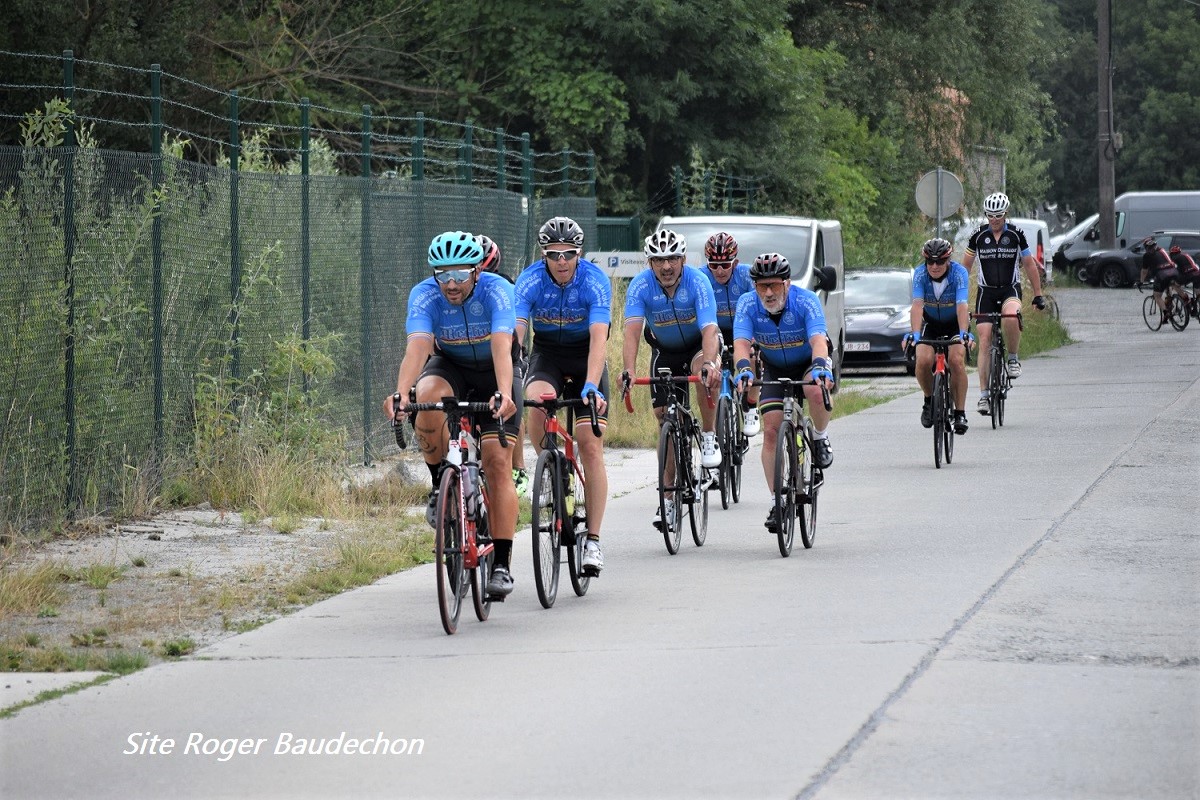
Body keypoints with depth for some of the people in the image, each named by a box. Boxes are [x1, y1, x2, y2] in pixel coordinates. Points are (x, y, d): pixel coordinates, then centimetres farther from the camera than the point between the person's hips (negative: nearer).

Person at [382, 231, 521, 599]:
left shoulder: (496, 291, -30)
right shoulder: (424, 295, -26)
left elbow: (501, 348, -43)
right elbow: (417, 347, -39)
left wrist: (504, 394, -61)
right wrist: (401, 394, -58)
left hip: (493, 375, -1)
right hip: (449, 367, 1)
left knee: (498, 465, -11)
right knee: (427, 399, -35)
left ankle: (503, 563, -7)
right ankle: (440, 482, -13)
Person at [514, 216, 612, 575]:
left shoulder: (595, 281, -24)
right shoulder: (530, 281, -21)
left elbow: (599, 338, -34)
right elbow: (514, 335, -29)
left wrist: (591, 386, -47)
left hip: (586, 357, -1)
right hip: (547, 354, 1)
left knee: (590, 446, -11)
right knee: (537, 401, -34)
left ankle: (592, 541, -8)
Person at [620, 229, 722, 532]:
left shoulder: (698, 282, -29)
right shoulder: (640, 286, -25)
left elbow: (709, 330, -40)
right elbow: (632, 330, -35)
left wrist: (710, 363, -59)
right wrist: (628, 370, -52)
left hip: (699, 345, -2)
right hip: (664, 351, 2)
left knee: (703, 370, -38)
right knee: (666, 420, -3)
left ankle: (708, 437, -17)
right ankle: (669, 500, 6)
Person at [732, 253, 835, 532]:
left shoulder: (806, 301, -28)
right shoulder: (748, 305, -21)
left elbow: (818, 340, -40)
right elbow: (741, 343, -33)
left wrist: (820, 367, -60)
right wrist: (743, 369, -54)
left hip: (809, 364, -3)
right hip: (774, 369, 3)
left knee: (816, 390, -37)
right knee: (771, 430, -11)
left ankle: (821, 437, -7)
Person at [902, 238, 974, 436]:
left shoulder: (959, 272, -27)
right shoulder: (920, 273, -23)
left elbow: (962, 305, -39)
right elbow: (917, 304, -35)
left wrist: (964, 333, -54)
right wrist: (915, 333, -49)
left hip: (955, 323, -2)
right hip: (931, 323, 2)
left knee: (956, 360, -24)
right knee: (923, 361, -22)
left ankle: (960, 412, -13)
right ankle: (930, 399, 5)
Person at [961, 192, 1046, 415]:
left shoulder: (1016, 235, -1)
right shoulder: (978, 236, 1)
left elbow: (1029, 265, 7)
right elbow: (965, 266, 10)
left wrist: (1038, 295, 6)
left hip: (1010, 290, -1)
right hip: (986, 292, 1)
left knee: (1011, 317, -36)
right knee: (984, 341, -8)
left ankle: (1013, 358, -11)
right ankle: (984, 394, -4)